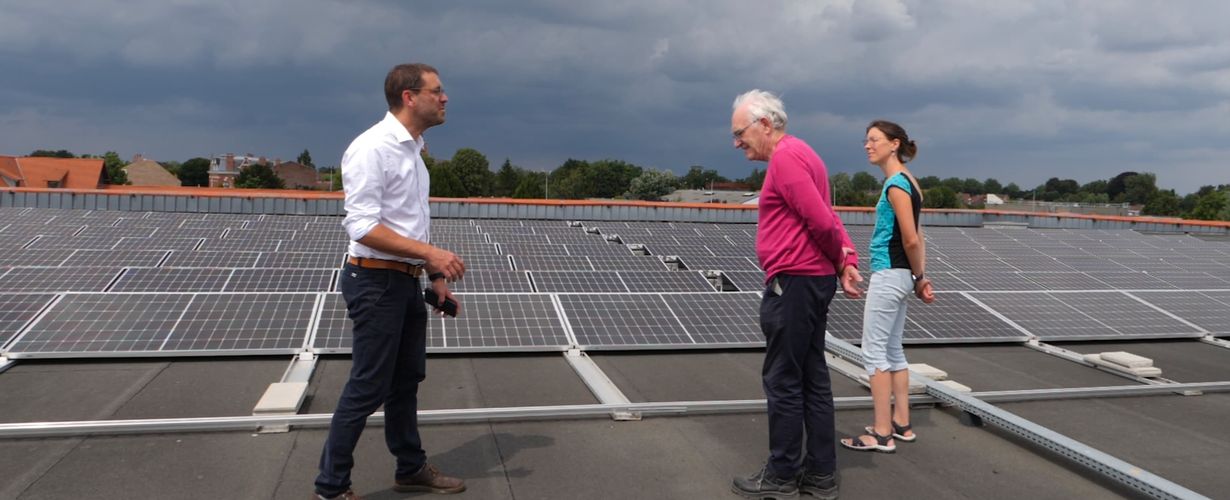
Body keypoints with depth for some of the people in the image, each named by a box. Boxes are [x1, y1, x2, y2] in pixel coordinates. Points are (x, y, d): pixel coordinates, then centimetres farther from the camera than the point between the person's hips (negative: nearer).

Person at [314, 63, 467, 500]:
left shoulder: (412, 150, 13)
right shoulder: (371, 148, -17)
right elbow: (363, 227, -23)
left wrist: (435, 275, 14)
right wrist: (431, 253, -27)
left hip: (406, 282, 9)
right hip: (376, 281, -9)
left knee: (407, 379, 18)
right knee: (368, 388, -2)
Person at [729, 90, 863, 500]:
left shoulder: (785, 157, -14)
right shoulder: (799, 154, 18)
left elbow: (821, 221, -19)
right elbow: (827, 218, 13)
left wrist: (840, 260, -2)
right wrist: (848, 259, 1)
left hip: (793, 284, -10)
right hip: (813, 282, 10)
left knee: (783, 382, -1)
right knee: (812, 380, 12)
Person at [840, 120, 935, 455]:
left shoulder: (896, 184, -16)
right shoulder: (905, 181, 13)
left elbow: (911, 241, -19)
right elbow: (916, 239, 13)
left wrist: (918, 278, -4)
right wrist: (921, 278, 11)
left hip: (888, 275, -10)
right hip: (898, 276, 10)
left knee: (874, 351, -4)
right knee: (892, 350, 15)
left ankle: (882, 435, 0)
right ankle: (901, 424, 23)